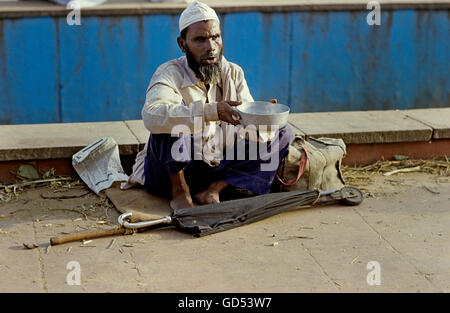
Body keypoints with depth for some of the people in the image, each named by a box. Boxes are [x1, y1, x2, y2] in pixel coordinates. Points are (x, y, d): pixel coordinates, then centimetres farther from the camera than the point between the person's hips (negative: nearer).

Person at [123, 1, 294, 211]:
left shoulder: (233, 73, 1)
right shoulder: (170, 73, -15)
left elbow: (251, 130, -5)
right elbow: (152, 115, -37)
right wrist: (212, 111, -44)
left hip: (218, 169, 5)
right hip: (172, 173, -5)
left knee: (283, 134, -6)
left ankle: (213, 190, -15)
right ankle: (179, 191, -13)